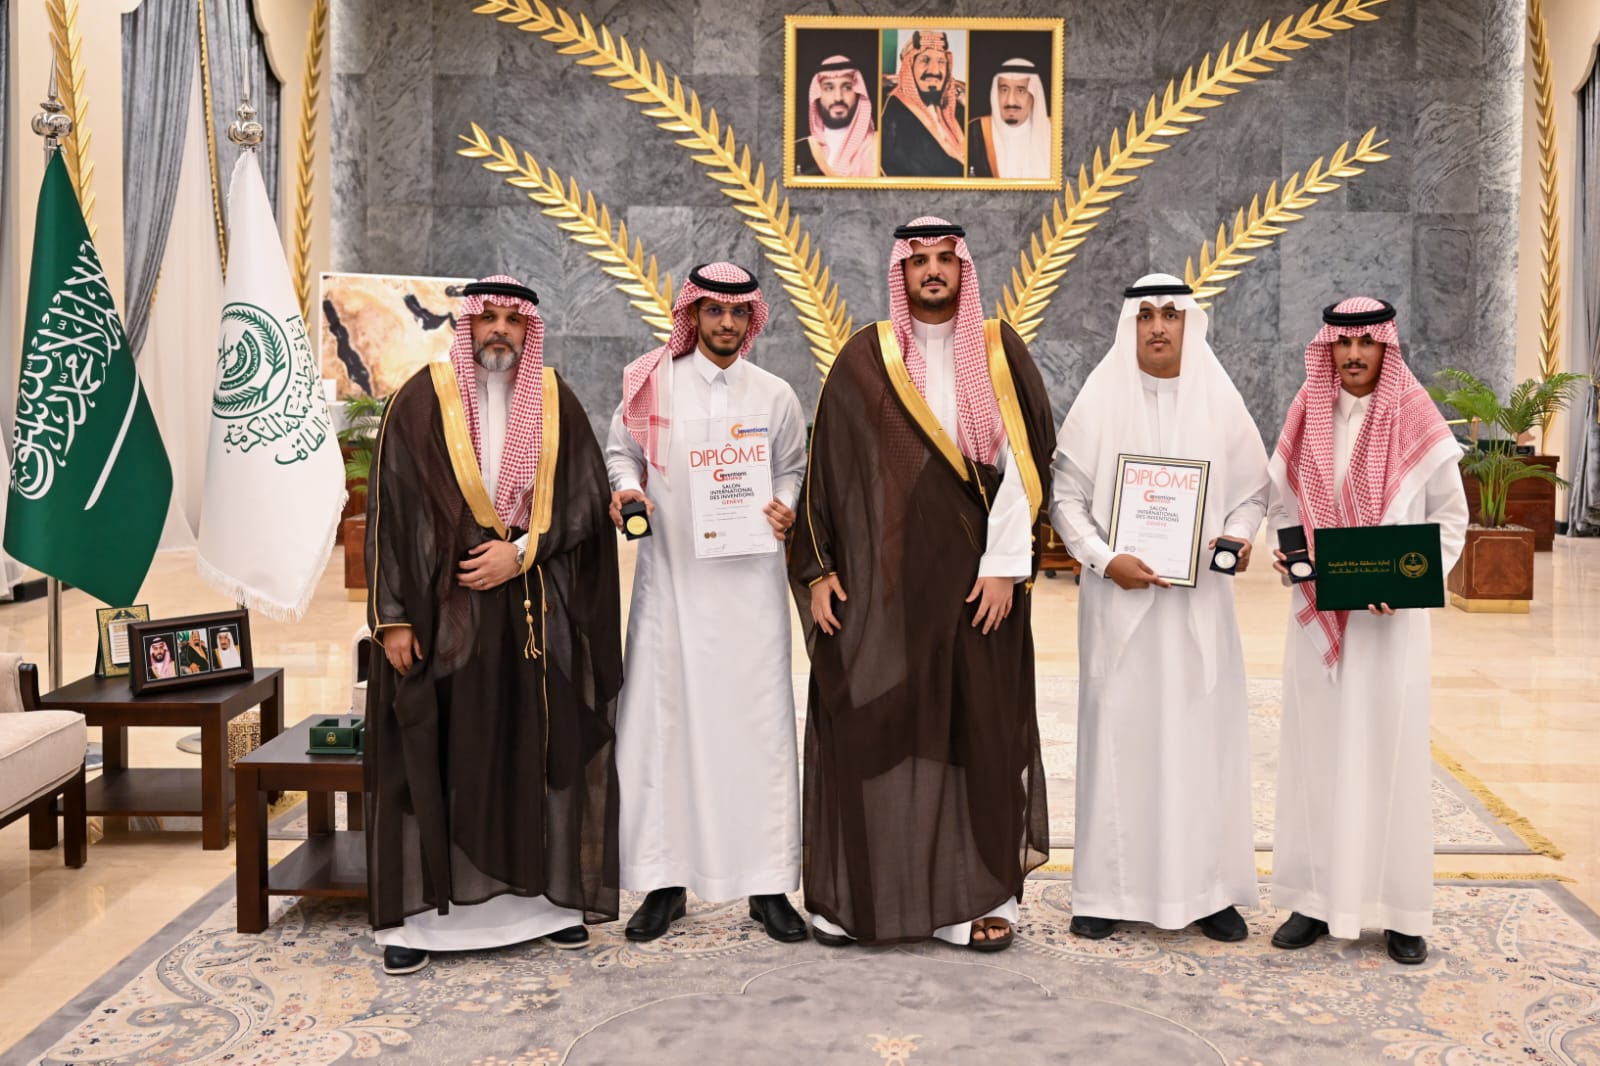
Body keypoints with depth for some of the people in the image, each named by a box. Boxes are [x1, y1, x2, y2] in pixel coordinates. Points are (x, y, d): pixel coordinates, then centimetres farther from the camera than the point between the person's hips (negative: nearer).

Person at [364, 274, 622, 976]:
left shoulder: (557, 404, 7)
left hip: (538, 614, 2)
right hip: (443, 610, -2)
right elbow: (389, 509, -3)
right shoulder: (422, 400, 0)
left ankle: (548, 897, 18)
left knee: (541, 751, 6)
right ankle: (415, 913, 10)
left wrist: (522, 551, -12)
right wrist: (393, 616, -8)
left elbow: (586, 499, 3)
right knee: (430, 755, 1)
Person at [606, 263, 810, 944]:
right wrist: (627, 488, -6)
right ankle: (665, 882, 12)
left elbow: (794, 470, 15)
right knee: (662, 718, 0)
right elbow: (621, 451, 15)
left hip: (749, 576, 0)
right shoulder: (653, 384, 6)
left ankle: (768, 886, 9)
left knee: (757, 721, -1)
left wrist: (785, 509, -5)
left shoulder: (774, 395, 9)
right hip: (670, 576, 0)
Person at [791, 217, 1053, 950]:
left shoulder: (999, 352, 4)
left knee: (977, 723, 3)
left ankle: (976, 891, 13)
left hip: (973, 577, 0)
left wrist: (1005, 565, -9)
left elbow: (1019, 459, -2)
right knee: (867, 722, 1)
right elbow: (826, 464, 5)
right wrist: (817, 568, -1)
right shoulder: (863, 359, 5)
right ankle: (856, 890, 13)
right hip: (879, 574, 0)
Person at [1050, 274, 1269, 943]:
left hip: (1198, 596, 1)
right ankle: (1109, 889, 11)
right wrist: (1105, 559, -13)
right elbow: (1066, 495, 0)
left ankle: (1206, 888, 14)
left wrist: (1237, 536, -10)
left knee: (1202, 733, 3)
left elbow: (1253, 487, 10)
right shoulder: (1100, 400, 0)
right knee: (1118, 733, 2)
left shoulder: (1219, 400, 5)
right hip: (1119, 595, -1)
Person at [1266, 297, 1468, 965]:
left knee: (1390, 751, 1)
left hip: (1391, 620, -2)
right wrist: (1290, 556, -6)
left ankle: (1400, 910, 10)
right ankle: (1316, 897, 13)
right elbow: (1282, 509, 14)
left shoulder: (1416, 422, -1)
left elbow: (1451, 516, 2)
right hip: (1318, 614, 3)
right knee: (1315, 749, 5)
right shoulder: (1306, 421, 6)